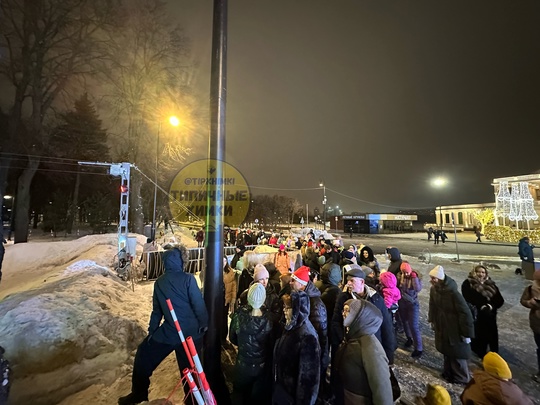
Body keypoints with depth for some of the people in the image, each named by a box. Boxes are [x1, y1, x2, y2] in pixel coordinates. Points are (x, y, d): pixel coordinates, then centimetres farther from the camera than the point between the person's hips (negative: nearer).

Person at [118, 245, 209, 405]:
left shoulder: (159, 282, -2)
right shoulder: (188, 279, -16)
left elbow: (157, 310, 7)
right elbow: (198, 304, -16)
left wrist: (151, 330, 18)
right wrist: (204, 323, -1)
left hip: (169, 332, 3)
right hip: (191, 332, -3)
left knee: (144, 355, 28)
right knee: (189, 367, 14)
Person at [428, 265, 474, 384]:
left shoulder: (453, 293, -31)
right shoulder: (433, 289, -9)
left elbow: (465, 313, -23)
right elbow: (433, 306, 7)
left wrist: (467, 333, -17)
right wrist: (432, 321, 15)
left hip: (455, 329, -6)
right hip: (441, 327, 6)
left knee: (457, 354, 13)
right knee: (446, 351, 23)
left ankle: (462, 379, 35)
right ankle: (449, 373, 44)